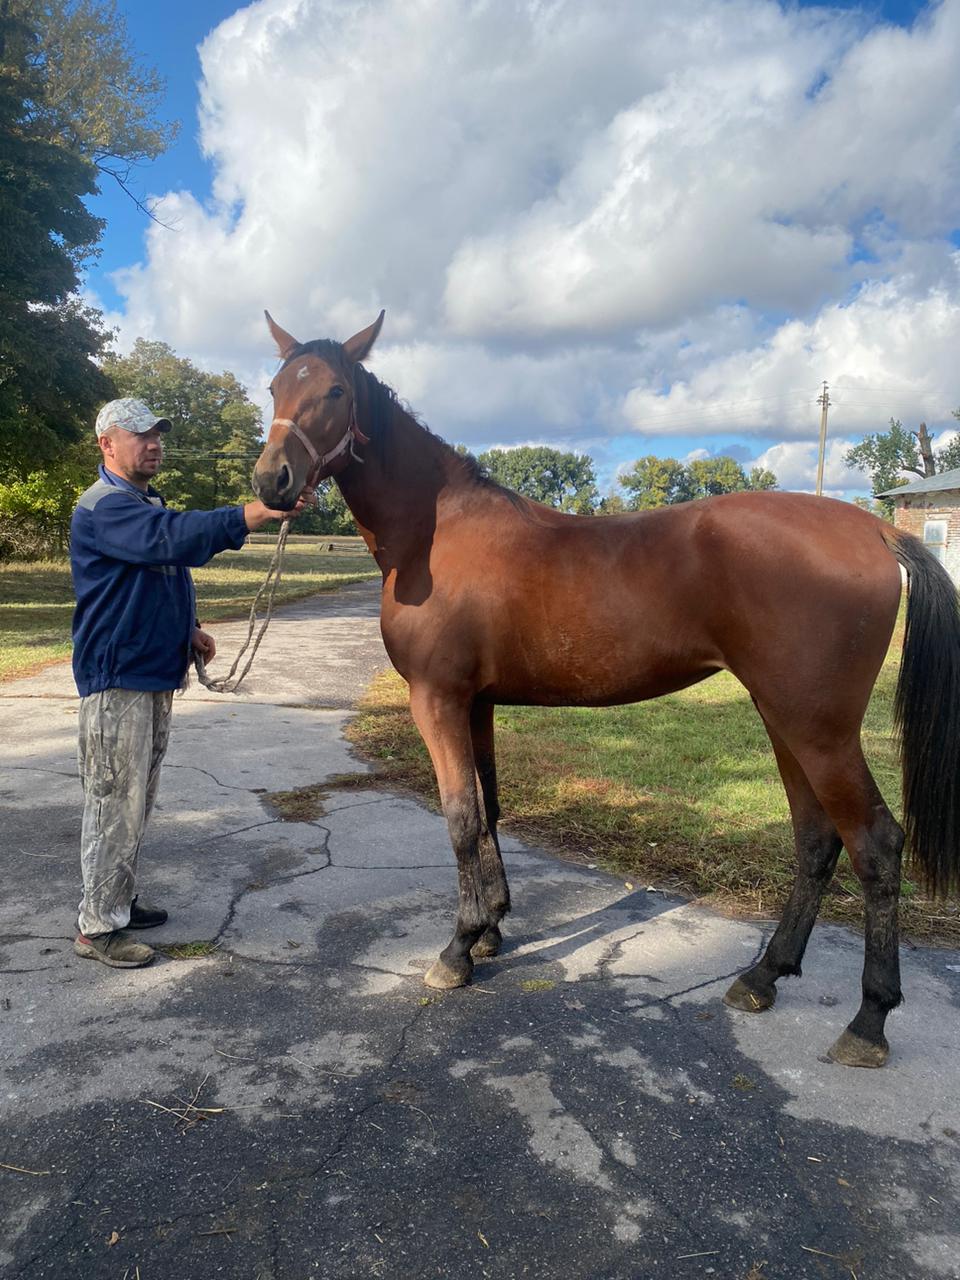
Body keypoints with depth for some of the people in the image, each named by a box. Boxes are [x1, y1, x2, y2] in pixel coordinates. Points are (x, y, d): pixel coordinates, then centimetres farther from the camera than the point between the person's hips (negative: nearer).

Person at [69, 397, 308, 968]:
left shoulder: (149, 503, 17)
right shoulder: (104, 508, -16)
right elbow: (177, 536, -34)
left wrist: (189, 628, 9)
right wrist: (261, 512, -42)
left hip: (157, 674, 10)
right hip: (118, 678, -10)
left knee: (138, 799, 17)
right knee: (115, 803, -2)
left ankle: (120, 899, 31)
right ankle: (98, 927, 10)